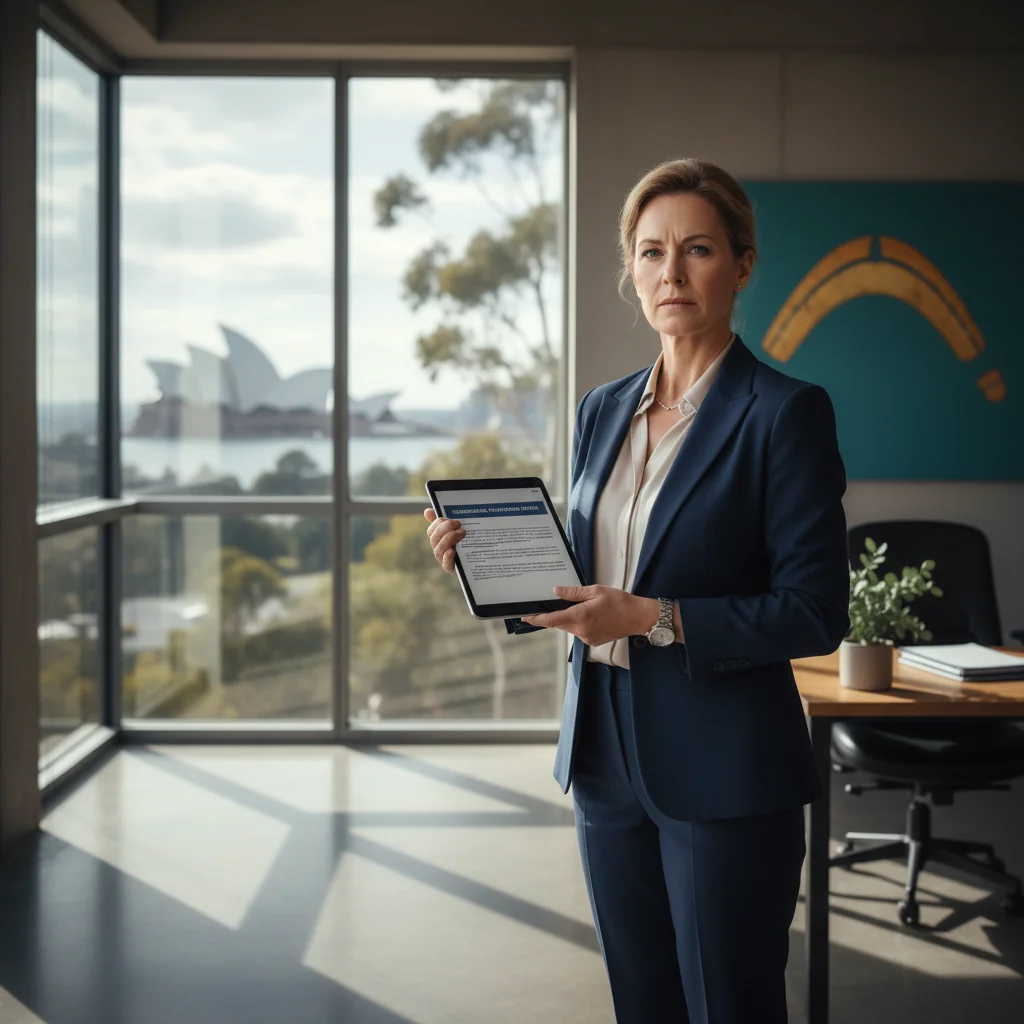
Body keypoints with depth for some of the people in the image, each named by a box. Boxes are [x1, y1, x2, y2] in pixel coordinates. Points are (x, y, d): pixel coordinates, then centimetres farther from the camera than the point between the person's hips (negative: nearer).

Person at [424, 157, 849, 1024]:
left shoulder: (785, 412, -10)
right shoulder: (604, 409, 10)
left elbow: (816, 613, -14)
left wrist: (656, 619, -21)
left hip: (724, 774, -6)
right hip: (609, 759, 6)